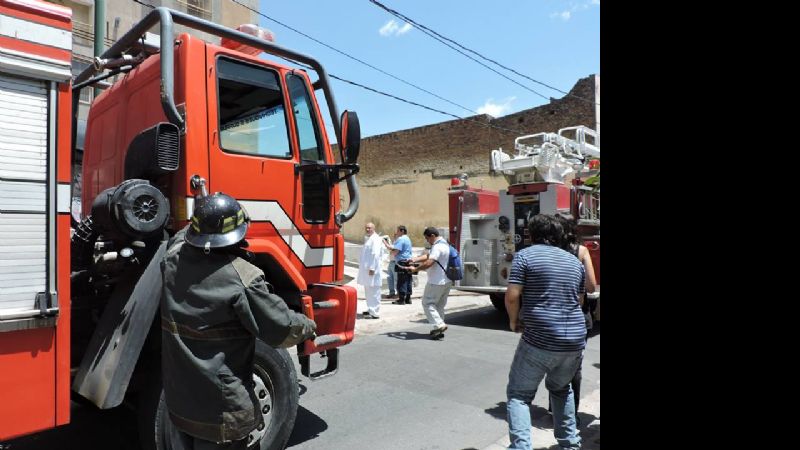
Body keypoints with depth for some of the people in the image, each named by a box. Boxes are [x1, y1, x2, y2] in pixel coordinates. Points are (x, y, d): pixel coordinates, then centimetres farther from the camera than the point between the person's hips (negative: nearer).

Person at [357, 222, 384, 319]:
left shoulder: (375, 239, -11)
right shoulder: (367, 238, 19)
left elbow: (375, 254, -19)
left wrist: (372, 268, -23)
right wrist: (364, 267, 17)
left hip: (372, 269, -10)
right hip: (366, 268, 10)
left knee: (373, 291, -8)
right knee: (368, 291, 16)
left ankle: (375, 313, -6)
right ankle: (371, 310, 25)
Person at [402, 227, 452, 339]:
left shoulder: (437, 247, -19)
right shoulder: (444, 244, 15)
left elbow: (428, 263, -28)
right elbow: (428, 256, 17)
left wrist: (415, 269, -15)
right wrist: (414, 259, 5)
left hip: (437, 282, -10)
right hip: (447, 281, 10)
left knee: (427, 303, -2)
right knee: (440, 305, 15)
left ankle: (439, 325, -11)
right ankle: (439, 329, 19)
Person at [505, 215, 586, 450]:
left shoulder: (525, 255, -4)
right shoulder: (575, 261, 13)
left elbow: (512, 296, -11)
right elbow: (579, 299, 18)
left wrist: (514, 320, 5)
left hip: (539, 340, -5)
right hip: (575, 340, 6)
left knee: (519, 394, 9)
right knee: (561, 388, 30)